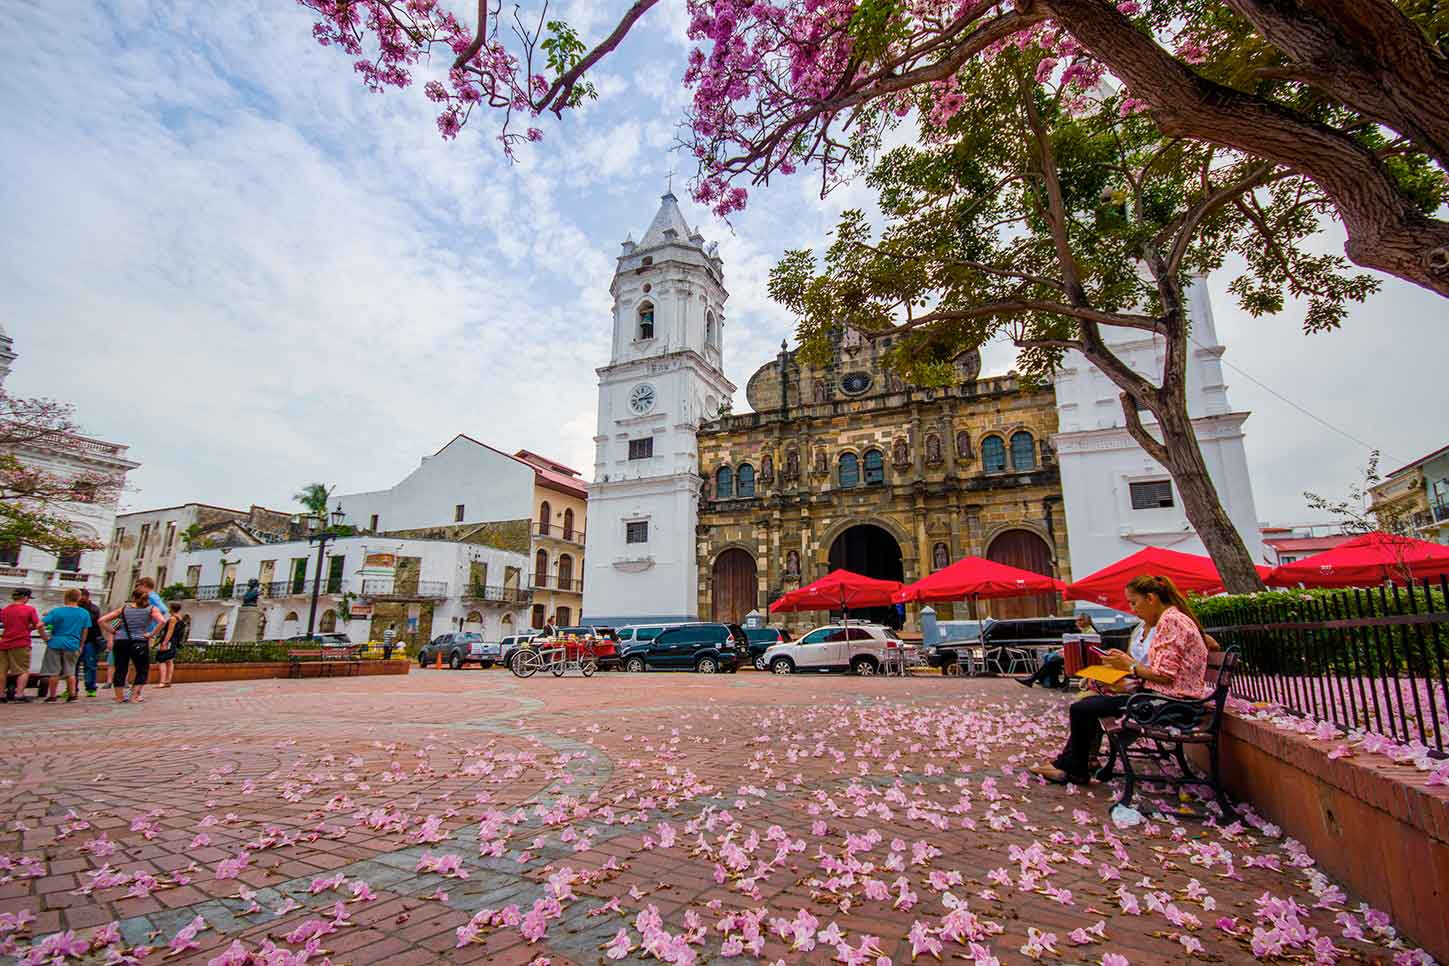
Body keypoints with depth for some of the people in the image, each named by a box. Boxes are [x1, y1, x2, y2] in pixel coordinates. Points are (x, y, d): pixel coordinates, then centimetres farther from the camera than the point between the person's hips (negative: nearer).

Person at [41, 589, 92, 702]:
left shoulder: (56, 611, -7)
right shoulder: (85, 613, 2)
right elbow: (84, 632, 8)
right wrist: (80, 646, 17)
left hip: (56, 644, -2)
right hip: (73, 645, 2)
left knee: (54, 672, 7)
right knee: (70, 672, 11)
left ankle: (52, 696, 13)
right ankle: (72, 694, 10)